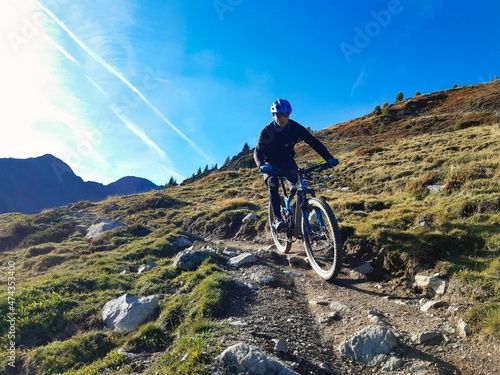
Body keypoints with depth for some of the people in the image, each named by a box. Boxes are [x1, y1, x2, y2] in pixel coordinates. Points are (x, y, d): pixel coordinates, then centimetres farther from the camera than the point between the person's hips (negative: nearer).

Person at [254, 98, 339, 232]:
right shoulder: (267, 132, -23)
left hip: (287, 161, 3)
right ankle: (277, 219, -29)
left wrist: (329, 158, -33)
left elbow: (313, 142, -22)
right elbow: (257, 152, -26)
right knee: (273, 185, -28)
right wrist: (261, 166, -48)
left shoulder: (295, 127, -19)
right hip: (271, 163, -2)